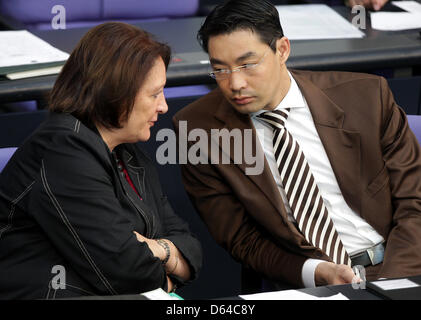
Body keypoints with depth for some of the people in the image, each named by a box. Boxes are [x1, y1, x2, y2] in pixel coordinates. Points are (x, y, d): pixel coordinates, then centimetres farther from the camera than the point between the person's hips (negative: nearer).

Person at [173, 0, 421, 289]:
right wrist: (316, 273, -15)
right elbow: (242, 241, 2)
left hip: (396, 272, 1)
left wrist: (393, 284, -13)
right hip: (306, 286, -1)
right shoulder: (198, 130, -1)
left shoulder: (367, 95, 1)